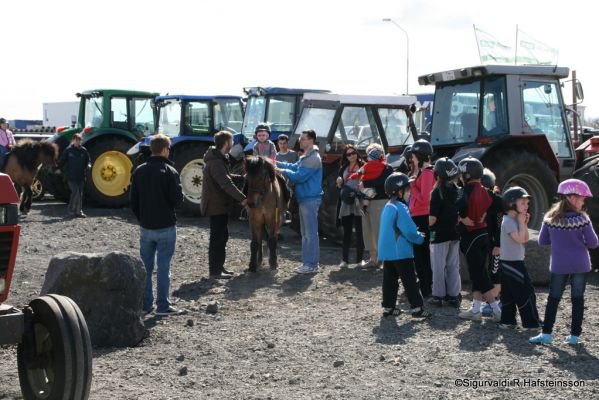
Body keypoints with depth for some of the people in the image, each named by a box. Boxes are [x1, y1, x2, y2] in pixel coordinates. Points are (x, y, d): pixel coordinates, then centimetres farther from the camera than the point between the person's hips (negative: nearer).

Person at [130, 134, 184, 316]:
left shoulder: (139, 171, 4)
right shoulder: (169, 171, -12)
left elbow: (134, 201, 7)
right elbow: (177, 200, -13)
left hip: (146, 227, 5)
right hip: (165, 226, -4)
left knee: (145, 266, 11)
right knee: (163, 266, 0)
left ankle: (145, 304, 15)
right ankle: (163, 306, 2)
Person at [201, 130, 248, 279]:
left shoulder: (218, 158, 12)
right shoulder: (216, 162, -22)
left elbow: (226, 176, 23)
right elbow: (226, 183, -31)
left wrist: (242, 177, 11)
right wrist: (242, 198, -32)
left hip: (219, 204, 11)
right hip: (216, 205, -11)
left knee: (222, 236, 17)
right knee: (217, 238, -5)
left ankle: (219, 266, 25)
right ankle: (214, 271, 1)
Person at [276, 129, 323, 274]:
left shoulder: (313, 159, -18)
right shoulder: (305, 157, 16)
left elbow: (299, 176, -21)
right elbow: (294, 167, 21)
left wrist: (283, 171, -9)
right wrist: (277, 163, 11)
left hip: (310, 199, -11)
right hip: (304, 198, 11)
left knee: (310, 233, -7)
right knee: (306, 232, 15)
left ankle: (311, 264, -4)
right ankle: (309, 262, 21)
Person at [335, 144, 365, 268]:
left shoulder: (363, 166, 1)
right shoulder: (343, 169, 14)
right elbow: (339, 186, 18)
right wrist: (339, 183, -3)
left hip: (359, 203, -3)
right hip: (346, 203, 4)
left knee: (359, 231, 1)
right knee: (346, 231, 4)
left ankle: (360, 259, 7)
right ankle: (344, 259, 5)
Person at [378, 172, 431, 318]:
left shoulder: (388, 206, 12)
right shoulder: (400, 208, -17)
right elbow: (410, 231, -19)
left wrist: (416, 235, 14)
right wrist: (421, 238, 0)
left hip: (386, 251, 8)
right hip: (401, 252, -8)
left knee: (389, 279, 12)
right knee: (409, 281, -3)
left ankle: (388, 307, 15)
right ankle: (416, 307, -1)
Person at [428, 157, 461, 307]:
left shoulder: (437, 192, -17)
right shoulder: (457, 190, 2)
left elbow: (433, 218, -18)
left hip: (440, 234, -6)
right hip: (454, 234, 6)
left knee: (438, 266, 3)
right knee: (453, 265, 12)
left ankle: (438, 296, 7)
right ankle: (454, 295, 16)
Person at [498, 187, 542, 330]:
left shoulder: (515, 220, 14)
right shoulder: (508, 221, -17)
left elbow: (526, 239, 13)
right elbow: (520, 239, -25)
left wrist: (524, 224, 4)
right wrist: (521, 223, -15)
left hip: (509, 263, 10)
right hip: (511, 263, -10)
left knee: (509, 294, 12)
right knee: (526, 292, -6)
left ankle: (507, 320, 16)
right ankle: (531, 322, -1)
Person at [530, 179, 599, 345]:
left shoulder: (550, 218, -4)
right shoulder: (582, 219, -11)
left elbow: (542, 241, 3)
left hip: (559, 266, 2)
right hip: (580, 266, -1)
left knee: (553, 298, 9)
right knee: (577, 299, 8)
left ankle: (546, 333, 7)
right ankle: (575, 335, 11)